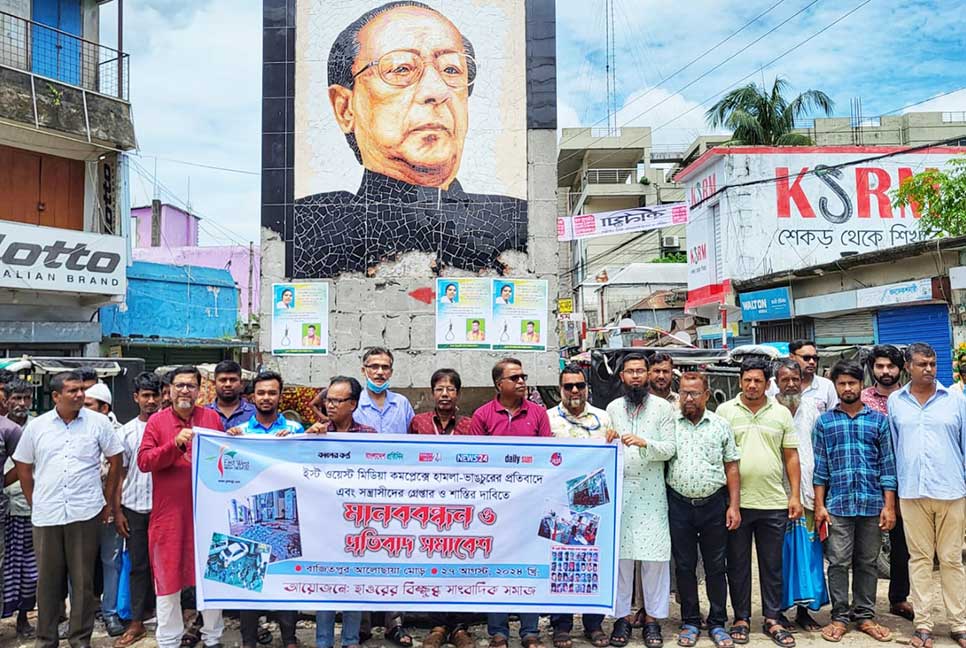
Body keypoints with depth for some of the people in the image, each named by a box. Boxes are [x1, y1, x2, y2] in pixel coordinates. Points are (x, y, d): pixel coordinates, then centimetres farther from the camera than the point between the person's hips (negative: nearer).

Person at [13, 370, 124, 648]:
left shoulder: (98, 422, -1)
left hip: (85, 514, -2)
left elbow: (115, 461, 6)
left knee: (83, 580, 6)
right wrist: (34, 502, 10)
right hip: (46, 516, 2)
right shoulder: (36, 426, 5)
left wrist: (107, 501, 6)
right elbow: (23, 467, 15)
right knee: (47, 580, 11)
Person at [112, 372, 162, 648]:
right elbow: (119, 474, 8)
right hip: (134, 508, 2)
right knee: (138, 565, 9)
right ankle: (136, 624, 18)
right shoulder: (126, 431, 6)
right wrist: (117, 511, 4)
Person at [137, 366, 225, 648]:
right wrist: (175, 444, -19)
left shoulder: (213, 418, 5)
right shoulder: (157, 421, 1)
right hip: (169, 511, -1)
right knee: (167, 574, 8)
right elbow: (143, 462, -9)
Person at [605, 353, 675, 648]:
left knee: (655, 554, 1)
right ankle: (622, 616, 15)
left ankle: (652, 618, 14)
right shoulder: (612, 408, 10)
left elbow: (669, 449, -4)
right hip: (618, 488, 2)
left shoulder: (663, 408, 2)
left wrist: (644, 442, -19)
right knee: (619, 552, 4)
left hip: (651, 491, -2)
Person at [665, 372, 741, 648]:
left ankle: (717, 624, 21)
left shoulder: (720, 425, 5)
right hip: (679, 505, 0)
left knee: (716, 568, 8)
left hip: (714, 505, 1)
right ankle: (690, 623, 22)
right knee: (684, 566, 9)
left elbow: (731, 468, 6)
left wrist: (734, 505, 0)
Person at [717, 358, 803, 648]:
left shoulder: (781, 413, 7)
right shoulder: (724, 411, 1)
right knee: (738, 564, 9)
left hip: (774, 503, 1)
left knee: (772, 566, 11)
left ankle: (772, 620, 23)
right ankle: (741, 618, 22)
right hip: (736, 502, -1)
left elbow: (791, 456, 8)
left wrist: (795, 495, 1)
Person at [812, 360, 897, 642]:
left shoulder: (878, 420, 6)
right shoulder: (824, 422, 6)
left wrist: (889, 506, -1)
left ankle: (865, 616, 21)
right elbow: (820, 466, 5)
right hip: (837, 504, 0)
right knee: (838, 563, 3)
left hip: (872, 503, 1)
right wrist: (819, 505, 1)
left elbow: (888, 464, 4)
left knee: (867, 563, 10)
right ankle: (840, 617, 13)